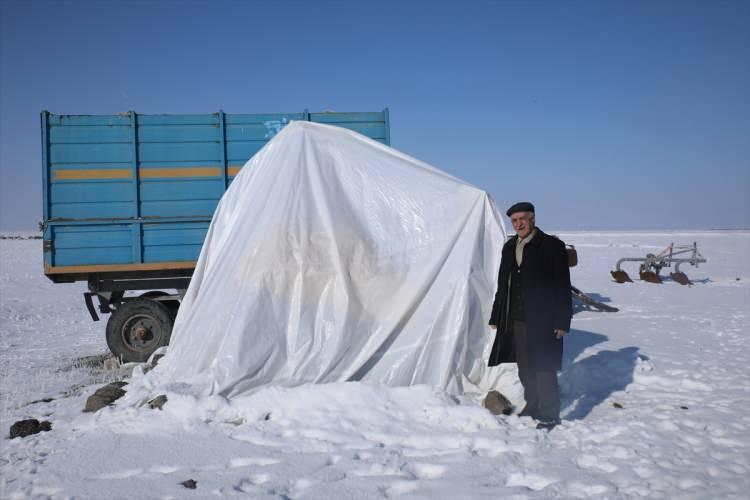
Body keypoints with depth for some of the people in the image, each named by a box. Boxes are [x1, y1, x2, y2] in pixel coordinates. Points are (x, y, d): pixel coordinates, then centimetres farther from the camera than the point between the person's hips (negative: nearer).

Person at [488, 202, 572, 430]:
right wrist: (497, 317, 14)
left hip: (542, 322, -6)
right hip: (516, 321, 6)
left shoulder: (552, 246, -8)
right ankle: (532, 406, 30)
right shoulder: (509, 247, 10)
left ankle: (549, 414, 13)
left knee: (544, 369, -1)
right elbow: (503, 285, 16)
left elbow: (562, 288, -9)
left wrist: (561, 322, -12)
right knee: (525, 369, 15)